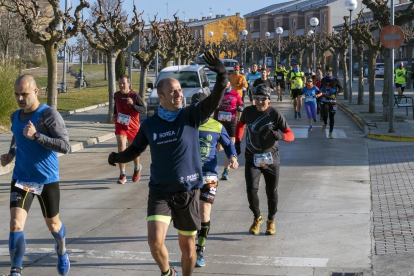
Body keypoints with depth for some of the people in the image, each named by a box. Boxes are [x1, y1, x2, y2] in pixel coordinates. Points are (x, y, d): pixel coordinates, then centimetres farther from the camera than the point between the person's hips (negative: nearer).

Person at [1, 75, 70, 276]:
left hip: (47, 180, -3)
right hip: (21, 179, 3)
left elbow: (65, 146, -22)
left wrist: (36, 135, -30)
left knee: (53, 224, 17)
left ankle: (61, 250, 49)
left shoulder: (50, 115, -15)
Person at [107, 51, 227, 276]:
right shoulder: (149, 124, 1)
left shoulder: (190, 116, -6)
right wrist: (118, 157, -8)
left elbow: (214, 100, -21)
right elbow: (135, 149, 12)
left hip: (188, 192, -1)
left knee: (187, 245, 9)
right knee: (155, 241, -13)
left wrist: (222, 76, -38)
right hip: (159, 192, 1)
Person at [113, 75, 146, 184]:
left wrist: (132, 104, -29)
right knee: (121, 148, -15)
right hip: (120, 125, 2)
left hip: (133, 126, -2)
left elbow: (144, 110, -15)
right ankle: (122, 175, -14)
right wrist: (114, 114, 9)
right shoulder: (116, 95, 1)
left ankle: (137, 168, 43)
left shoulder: (135, 95, -12)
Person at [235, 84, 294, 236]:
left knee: (272, 192, 7)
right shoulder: (248, 111, 0)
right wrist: (237, 142, 12)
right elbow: (240, 125, 22)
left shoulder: (275, 114, -10)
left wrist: (280, 135, -35)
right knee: (251, 189, -14)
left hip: (271, 159, -1)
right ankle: (257, 218, 11)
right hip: (252, 158, 1)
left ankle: (271, 221, 31)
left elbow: (291, 135, -12)